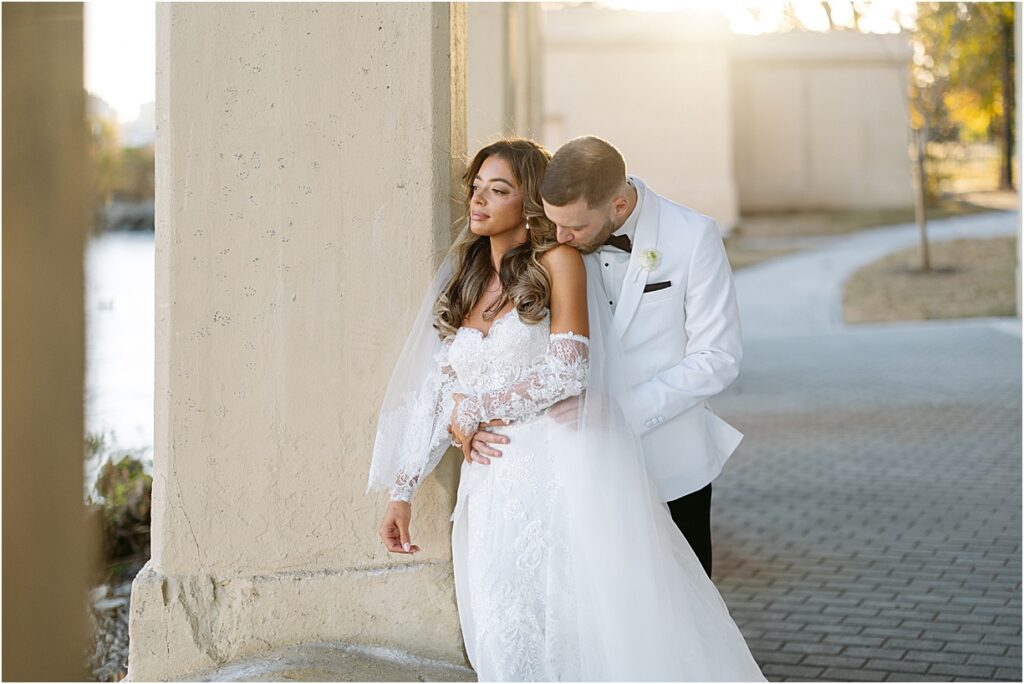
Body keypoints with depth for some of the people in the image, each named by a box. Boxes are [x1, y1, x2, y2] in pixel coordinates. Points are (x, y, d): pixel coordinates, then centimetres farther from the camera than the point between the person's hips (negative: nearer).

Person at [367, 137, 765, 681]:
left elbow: (566, 371, -9)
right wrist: (401, 494, 11)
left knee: (602, 640, -8)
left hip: (562, 475, -5)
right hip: (491, 493, 5)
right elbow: (431, 395, 16)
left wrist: (473, 408, -2)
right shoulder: (461, 282, 18)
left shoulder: (558, 261, 2)